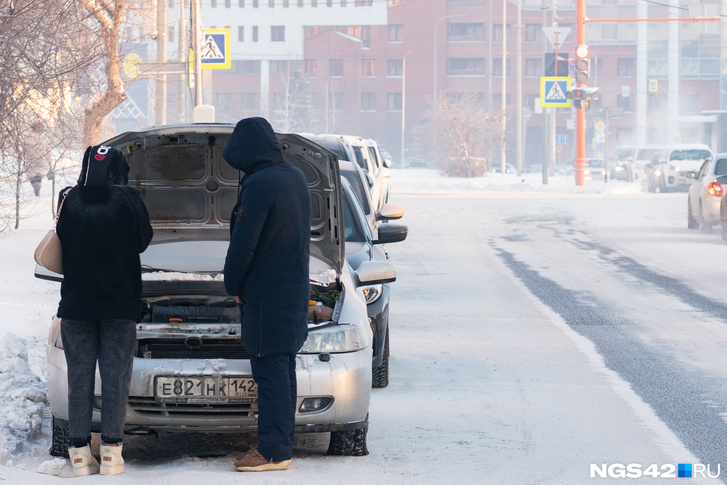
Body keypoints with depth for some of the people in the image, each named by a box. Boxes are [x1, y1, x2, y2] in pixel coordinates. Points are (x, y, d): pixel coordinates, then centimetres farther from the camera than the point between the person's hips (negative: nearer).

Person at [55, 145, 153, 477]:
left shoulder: (68, 200, -4)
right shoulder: (128, 200, -9)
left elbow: (62, 239, 9)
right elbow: (143, 240, 3)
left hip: (76, 303, 1)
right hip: (120, 304, -1)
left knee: (79, 377, 6)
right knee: (115, 377, 4)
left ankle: (80, 453, 4)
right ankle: (111, 451, 0)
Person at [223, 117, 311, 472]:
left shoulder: (259, 185, -18)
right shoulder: (296, 178, 10)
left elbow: (243, 244, -16)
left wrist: (233, 284, -2)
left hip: (267, 294, -9)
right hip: (295, 292, 9)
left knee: (271, 372, -6)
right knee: (283, 370, 14)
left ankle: (274, 451, -5)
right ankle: (281, 443, 19)